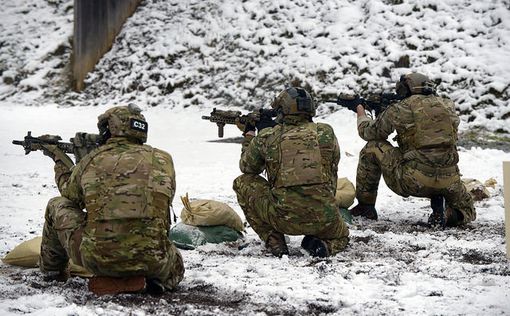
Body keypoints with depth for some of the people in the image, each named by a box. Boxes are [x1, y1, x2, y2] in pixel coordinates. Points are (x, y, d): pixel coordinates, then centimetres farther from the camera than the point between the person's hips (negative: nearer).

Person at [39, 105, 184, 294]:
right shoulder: (163, 160, 5)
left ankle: (52, 271, 41)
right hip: (150, 262, 0)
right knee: (176, 268, 36)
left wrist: (59, 161, 45)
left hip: (97, 260, 1)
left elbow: (70, 195, 25)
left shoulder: (91, 161, 5)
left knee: (57, 206, 25)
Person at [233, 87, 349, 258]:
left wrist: (249, 135, 38)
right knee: (341, 237, 37)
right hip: (324, 221, 2)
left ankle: (275, 242, 12)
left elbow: (247, 168, 23)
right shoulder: (326, 133, 7)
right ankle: (322, 245, 1)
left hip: (285, 219, -2)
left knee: (242, 183, 19)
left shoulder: (267, 136, 3)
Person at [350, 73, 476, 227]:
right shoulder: (448, 106, 10)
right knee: (467, 212, 32)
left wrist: (362, 115, 36)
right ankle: (446, 214, -3)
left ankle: (365, 206, 21)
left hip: (411, 181, -3)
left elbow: (368, 132, 15)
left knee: (372, 148, 16)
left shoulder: (400, 109, 0)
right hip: (448, 183, 3)